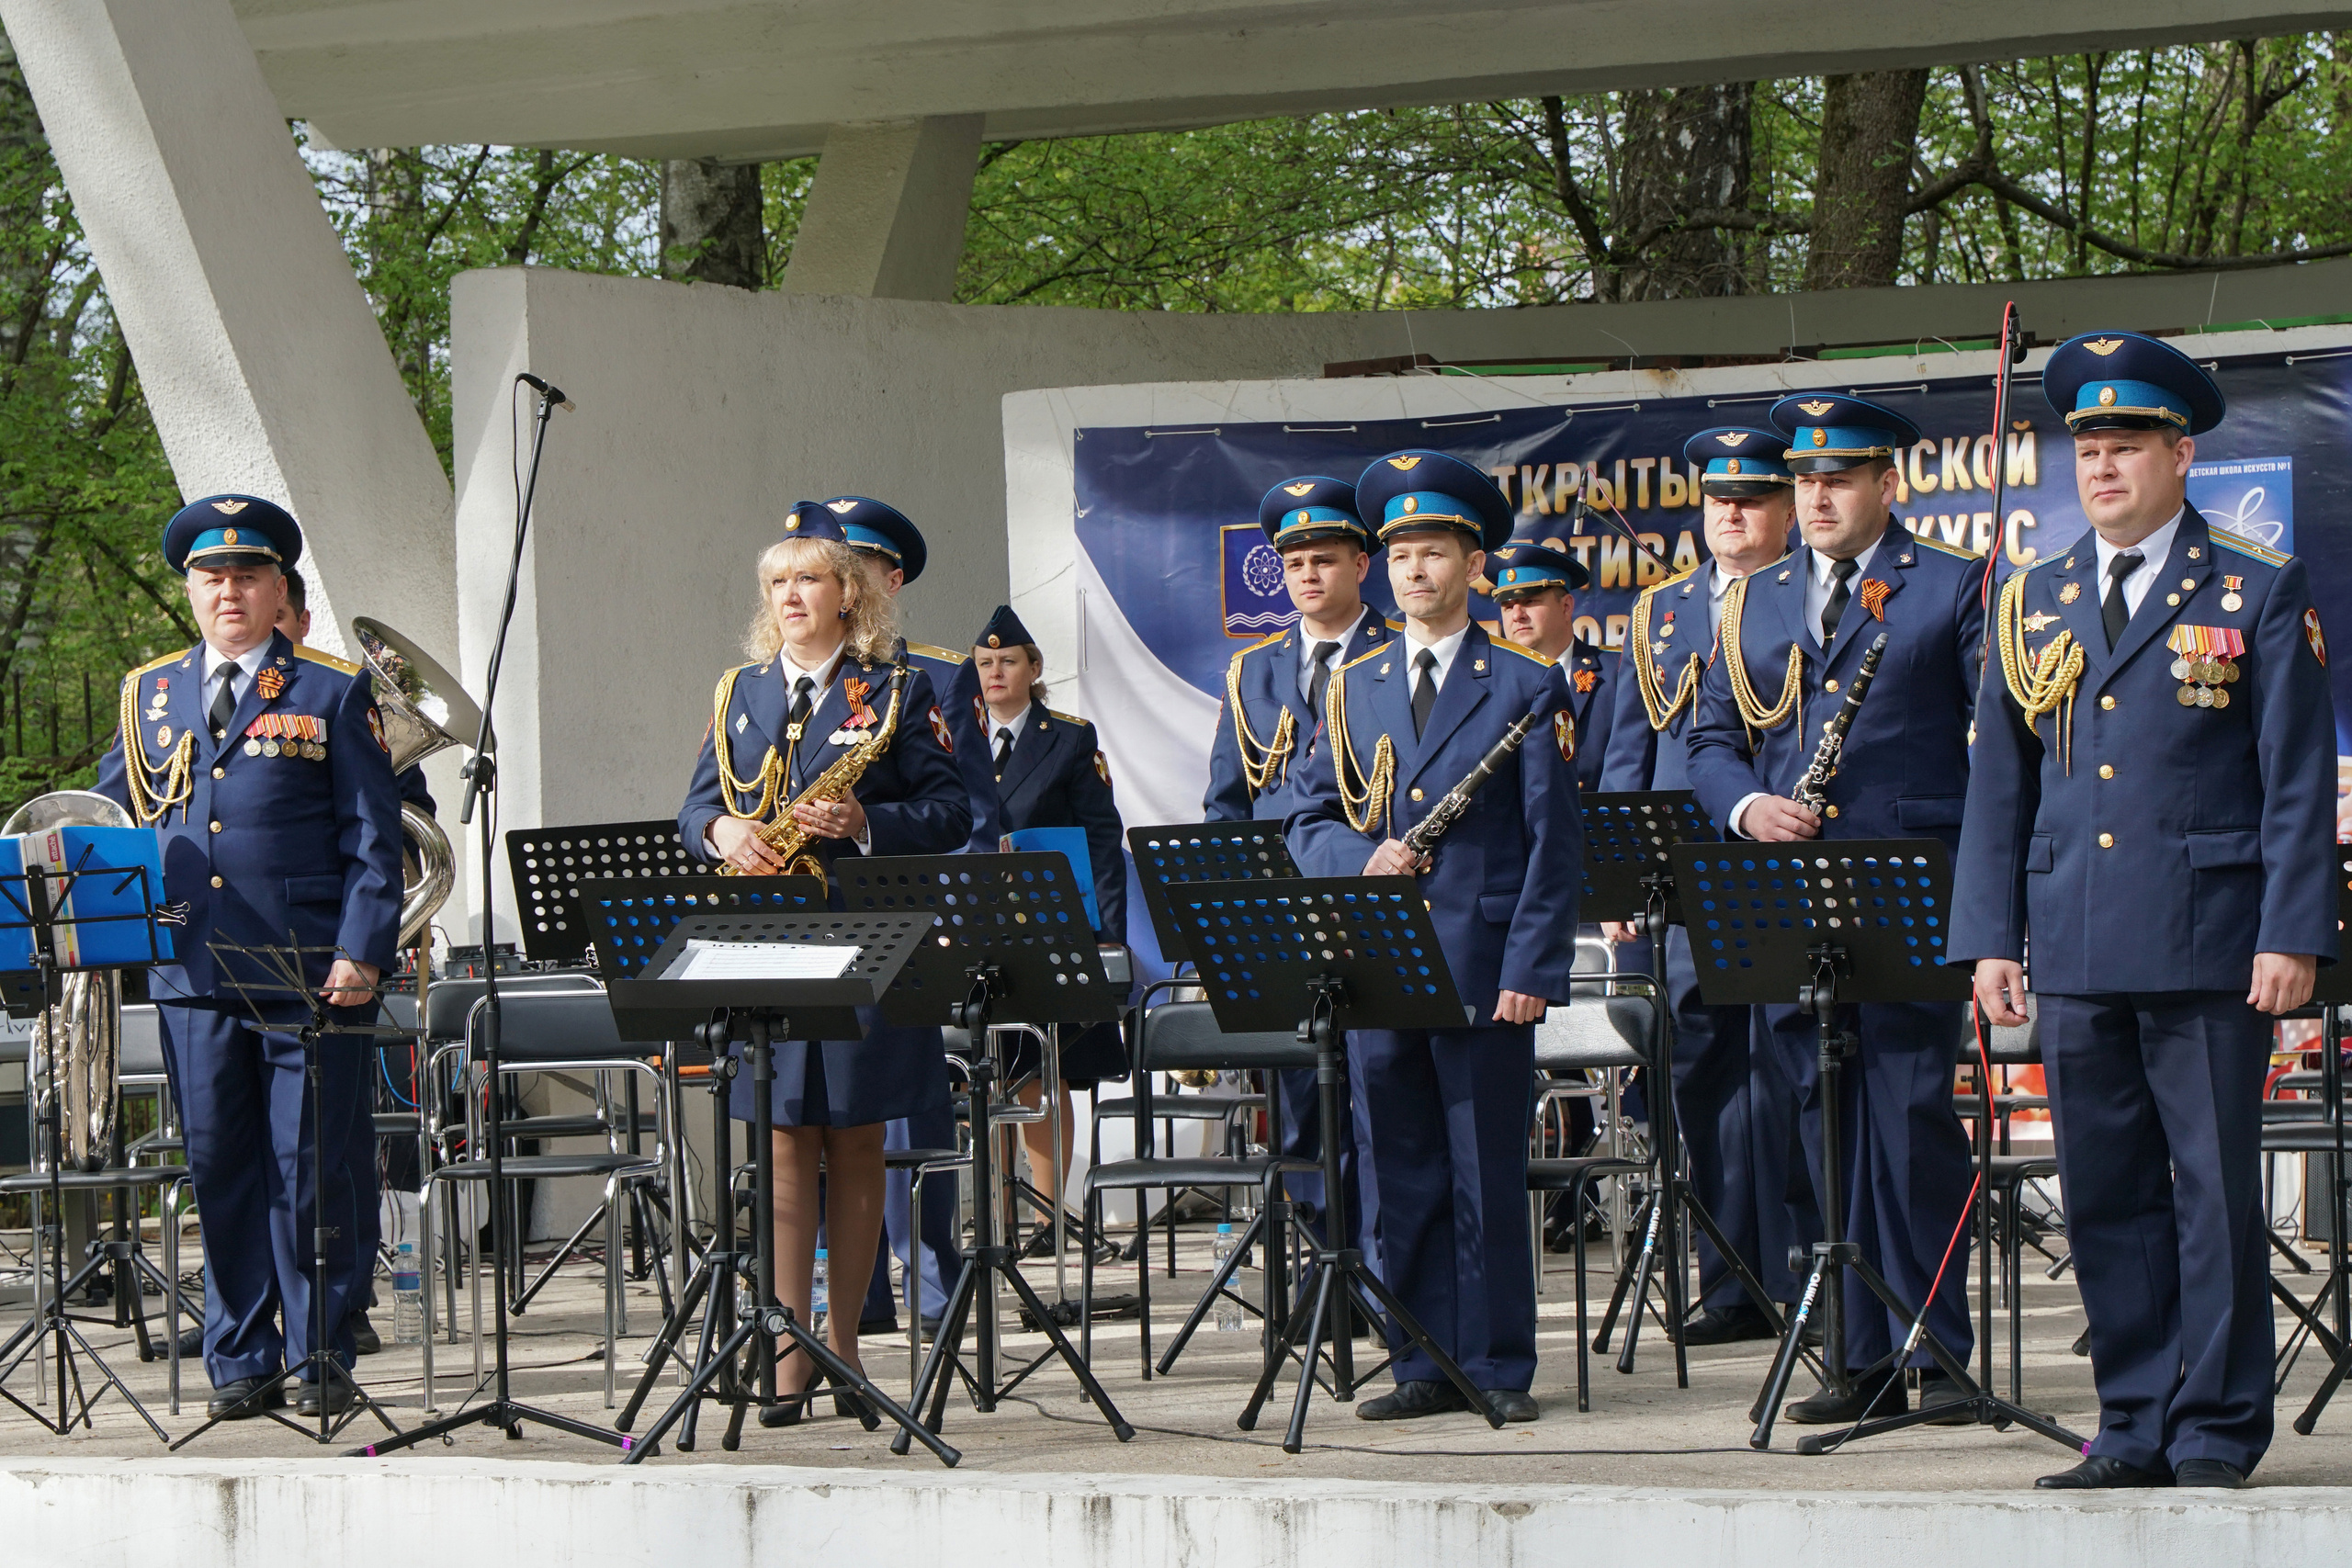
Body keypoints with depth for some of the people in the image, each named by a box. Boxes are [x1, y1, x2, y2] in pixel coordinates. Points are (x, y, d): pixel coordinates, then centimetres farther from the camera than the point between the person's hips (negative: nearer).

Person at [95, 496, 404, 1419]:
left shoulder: (334, 694, 5)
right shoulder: (148, 695, 16)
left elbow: (373, 837, 1)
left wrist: (361, 952, -9)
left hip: (308, 975, -3)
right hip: (193, 977, 3)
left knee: (310, 1170, -2)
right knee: (220, 1170, 5)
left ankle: (321, 1361, 6)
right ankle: (241, 1363, 12)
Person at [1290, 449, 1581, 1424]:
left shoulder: (1526, 687, 2)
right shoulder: (1354, 689, 14)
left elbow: (1554, 844, -1)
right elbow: (1308, 823, 16)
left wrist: (1531, 970, -10)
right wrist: (1363, 856, -7)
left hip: (1483, 967, -4)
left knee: (1488, 1176, -1)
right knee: (1402, 1177, 6)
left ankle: (1500, 1369, 6)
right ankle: (1426, 1367, 12)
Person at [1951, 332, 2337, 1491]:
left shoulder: (2259, 594, 2)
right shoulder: (2032, 604, 14)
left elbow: (2299, 783, -1)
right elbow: (1997, 786, 14)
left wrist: (2291, 938, -9)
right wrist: (1990, 938, 6)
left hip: (2210, 949, -4)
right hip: (2076, 953, 4)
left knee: (2216, 1189, -1)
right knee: (2104, 1196, 6)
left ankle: (2218, 1429, 5)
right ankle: (2135, 1428, 13)